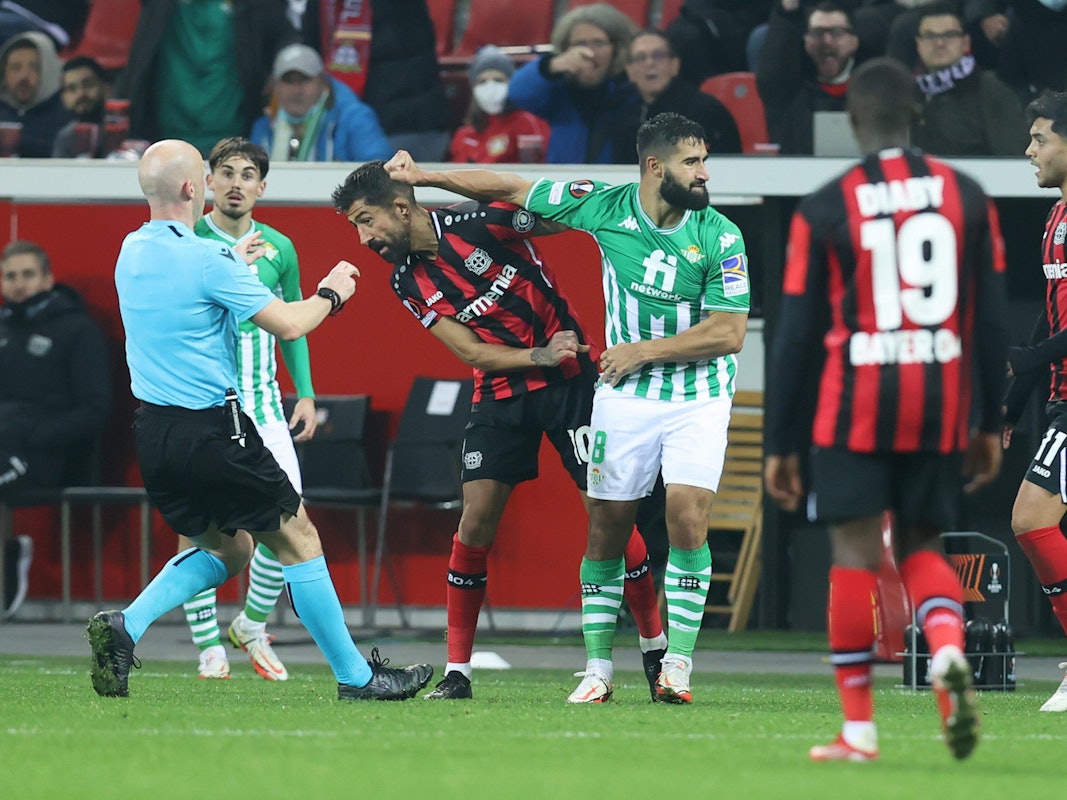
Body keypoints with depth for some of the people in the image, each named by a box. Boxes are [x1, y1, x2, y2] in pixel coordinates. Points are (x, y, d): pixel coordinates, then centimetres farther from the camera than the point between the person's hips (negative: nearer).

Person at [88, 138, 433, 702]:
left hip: (152, 432, 8)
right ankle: (356, 676, 10)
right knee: (297, 538, 5)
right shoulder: (206, 259, -17)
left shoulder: (131, 253, 6)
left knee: (227, 549, 20)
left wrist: (237, 259, 34)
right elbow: (288, 324, -12)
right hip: (211, 429, -8)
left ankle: (126, 626, 0)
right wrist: (330, 294, 7)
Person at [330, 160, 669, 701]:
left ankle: (656, 651, 8)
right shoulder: (408, 284, 0)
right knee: (475, 522, -5)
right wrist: (540, 357, -20)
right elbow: (474, 353, -6)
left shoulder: (477, 223, -14)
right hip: (501, 394, 4)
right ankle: (456, 671, 2)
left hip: (570, 380, -4)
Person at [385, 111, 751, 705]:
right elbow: (513, 190, 4)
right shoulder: (605, 207, -6)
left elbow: (728, 332, -13)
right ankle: (598, 667, 10)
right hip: (626, 395, 2)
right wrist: (424, 176, 5)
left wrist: (642, 350, -14)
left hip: (699, 397, -2)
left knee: (688, 520, -16)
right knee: (606, 529, 1)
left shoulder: (721, 238, -12)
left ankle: (678, 664, -8)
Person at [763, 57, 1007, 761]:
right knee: (923, 546, 15)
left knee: (856, 552, 1)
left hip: (857, 408, -3)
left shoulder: (824, 210, -3)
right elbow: (992, 322, 6)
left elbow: (797, 337, -1)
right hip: (941, 405, 3)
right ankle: (950, 650, -16)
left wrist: (781, 445, 6)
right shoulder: (966, 198, 4)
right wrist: (989, 426, 15)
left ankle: (859, 729, 0)